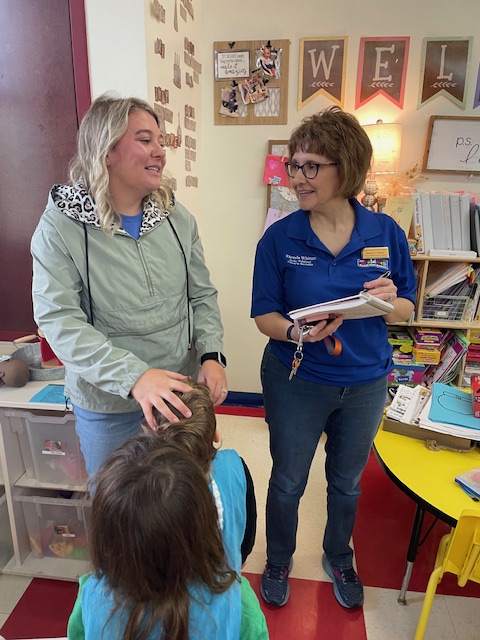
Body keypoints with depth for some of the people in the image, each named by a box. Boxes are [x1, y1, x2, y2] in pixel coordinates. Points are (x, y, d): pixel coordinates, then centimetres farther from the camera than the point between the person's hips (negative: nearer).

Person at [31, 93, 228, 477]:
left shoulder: (178, 219, -1)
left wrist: (211, 354, -13)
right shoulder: (61, 226, -12)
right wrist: (134, 376, -32)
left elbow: (202, 295, 4)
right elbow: (58, 320, -20)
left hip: (180, 394, 4)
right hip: (107, 406, -3)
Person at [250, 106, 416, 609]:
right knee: (288, 482, 18)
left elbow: (405, 310, -1)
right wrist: (296, 332, -31)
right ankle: (278, 561, 49)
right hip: (297, 382, -1)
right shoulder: (279, 237, -13)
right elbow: (264, 316, -10)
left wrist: (388, 300, -24)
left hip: (366, 383, 2)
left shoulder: (385, 233, -9)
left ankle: (338, 558, 54)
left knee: (346, 482, 24)